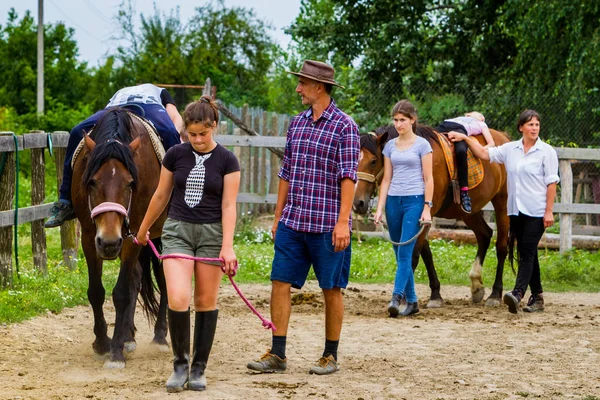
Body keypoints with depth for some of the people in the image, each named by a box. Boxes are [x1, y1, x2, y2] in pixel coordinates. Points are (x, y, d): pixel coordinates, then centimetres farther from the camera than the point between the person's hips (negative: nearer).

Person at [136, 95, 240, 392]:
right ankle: (180, 364, 2)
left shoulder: (226, 160, -4)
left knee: (205, 301, 4)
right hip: (177, 231, 1)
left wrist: (227, 246, -16)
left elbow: (228, 206, -7)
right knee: (177, 299, -14)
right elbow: (161, 196, 11)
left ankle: (199, 368, 15)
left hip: (211, 233, -1)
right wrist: (143, 230, 18)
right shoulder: (176, 155, 1)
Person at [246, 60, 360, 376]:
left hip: (326, 225, -6)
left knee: (331, 289, 4)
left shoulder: (343, 127, -7)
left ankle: (330, 356, 15)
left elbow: (348, 176, -13)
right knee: (280, 283, 1)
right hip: (292, 222, 6)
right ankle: (277, 355, 4)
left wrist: (343, 222, -20)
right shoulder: (297, 123, 12)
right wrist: (278, 217, 15)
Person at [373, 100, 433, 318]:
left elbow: (428, 179, -3)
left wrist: (427, 208, -10)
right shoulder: (390, 146, 11)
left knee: (404, 252, -14)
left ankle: (396, 298, -22)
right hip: (394, 201, 5)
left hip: (414, 201, -5)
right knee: (400, 254, 7)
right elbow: (386, 179, 12)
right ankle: (412, 301, 15)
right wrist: (380, 208, 5)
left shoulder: (422, 145, -1)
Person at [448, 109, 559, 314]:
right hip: (516, 210, 6)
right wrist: (465, 138, 5)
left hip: (536, 211, -6)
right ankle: (537, 297, 17)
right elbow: (485, 153, 13)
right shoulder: (510, 149, 8)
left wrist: (549, 212, -13)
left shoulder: (547, 151, -5)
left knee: (527, 252, -14)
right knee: (525, 253, 9)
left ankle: (518, 294, -27)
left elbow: (551, 183, -8)